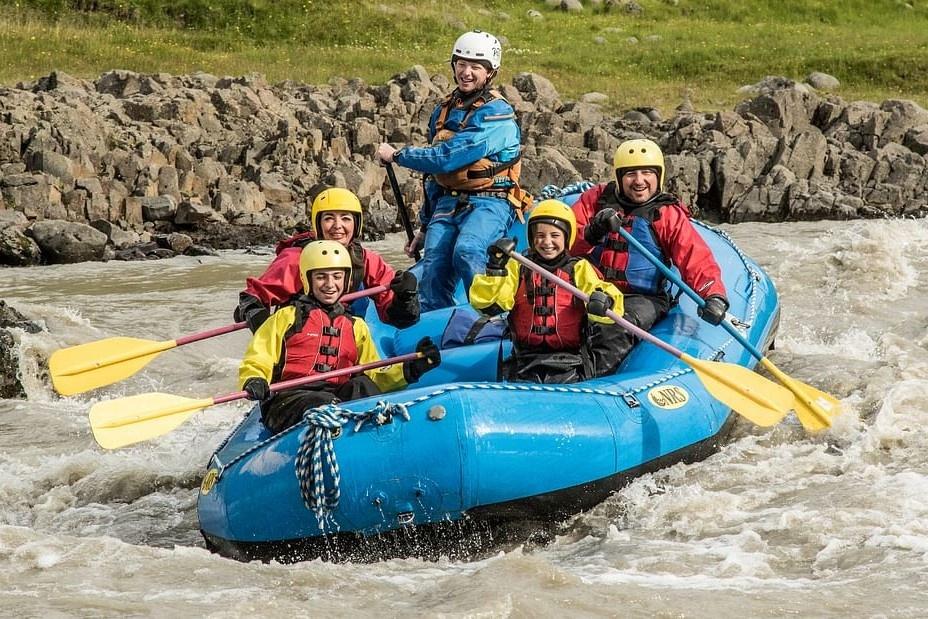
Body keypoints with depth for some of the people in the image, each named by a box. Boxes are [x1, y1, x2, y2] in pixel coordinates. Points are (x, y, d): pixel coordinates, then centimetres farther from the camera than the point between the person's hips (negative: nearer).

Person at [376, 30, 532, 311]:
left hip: (488, 203, -7)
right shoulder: (443, 111, 15)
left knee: (466, 252, -34)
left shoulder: (497, 115, -11)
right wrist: (425, 225, 25)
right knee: (433, 275, -12)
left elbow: (447, 159, -19)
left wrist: (396, 155, -6)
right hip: (447, 204, 7)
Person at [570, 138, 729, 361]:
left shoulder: (669, 215, 2)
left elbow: (697, 259, -6)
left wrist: (715, 296, -25)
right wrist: (591, 234, -21)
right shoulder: (596, 199, 8)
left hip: (644, 298, -2)